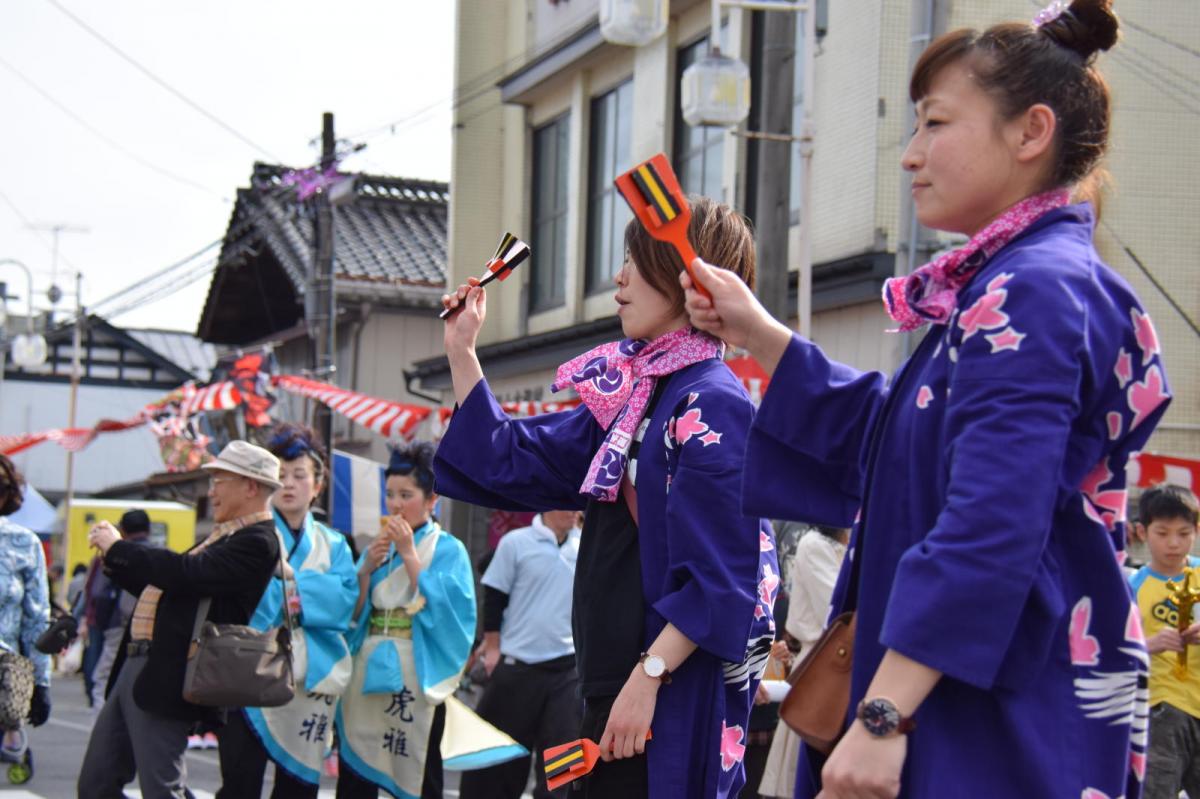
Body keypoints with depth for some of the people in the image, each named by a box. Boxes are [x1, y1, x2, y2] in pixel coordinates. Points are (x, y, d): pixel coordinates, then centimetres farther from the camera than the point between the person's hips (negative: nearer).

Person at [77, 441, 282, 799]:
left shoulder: (258, 542, -13)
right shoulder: (224, 536, 19)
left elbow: (186, 573, -24)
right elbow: (168, 590, 24)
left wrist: (118, 548, -12)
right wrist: (113, 559, 12)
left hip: (166, 682, -10)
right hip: (135, 670, 10)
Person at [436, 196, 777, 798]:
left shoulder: (712, 403, -14)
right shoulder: (627, 396, 13)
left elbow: (719, 578, -19)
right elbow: (510, 462, 22)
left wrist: (648, 675, -21)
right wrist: (461, 353, 19)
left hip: (673, 689, -9)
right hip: (616, 681, 9)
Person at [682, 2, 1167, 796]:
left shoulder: (1032, 293, -17)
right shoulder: (1007, 284, 14)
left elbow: (988, 530, -26)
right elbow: (882, 436, 25)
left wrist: (884, 716, -27)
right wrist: (761, 337, 16)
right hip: (969, 705, 10)